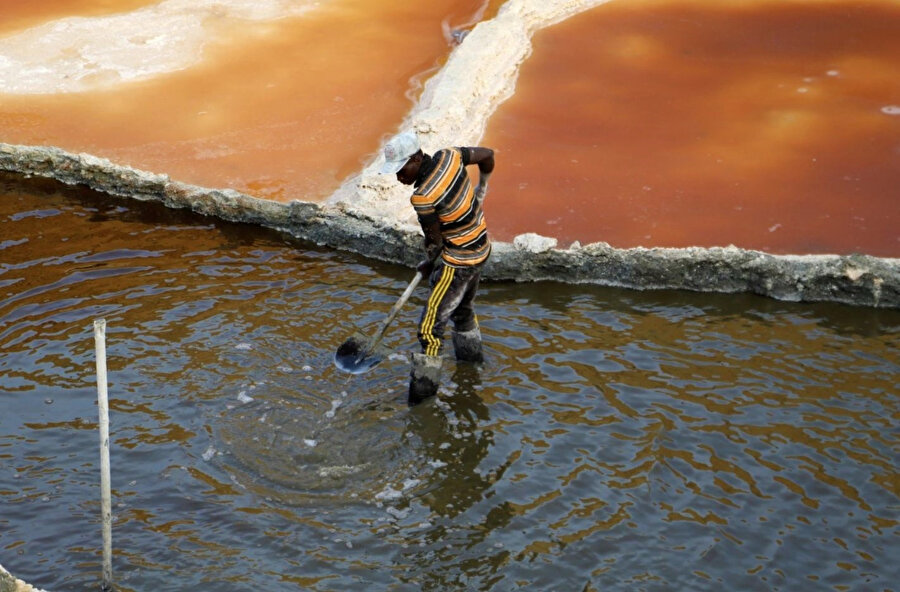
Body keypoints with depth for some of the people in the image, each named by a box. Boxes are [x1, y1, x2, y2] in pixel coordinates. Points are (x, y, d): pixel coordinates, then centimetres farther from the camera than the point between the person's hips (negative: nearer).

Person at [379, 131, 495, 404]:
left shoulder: (422, 198, -30)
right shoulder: (448, 156, -10)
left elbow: (435, 241, -16)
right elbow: (487, 154, 4)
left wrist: (428, 265, 6)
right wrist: (482, 186, 23)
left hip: (459, 261, -9)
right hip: (481, 247, 9)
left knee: (430, 326, -3)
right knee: (463, 306, 32)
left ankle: (424, 384, 6)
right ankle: (471, 353, 52)